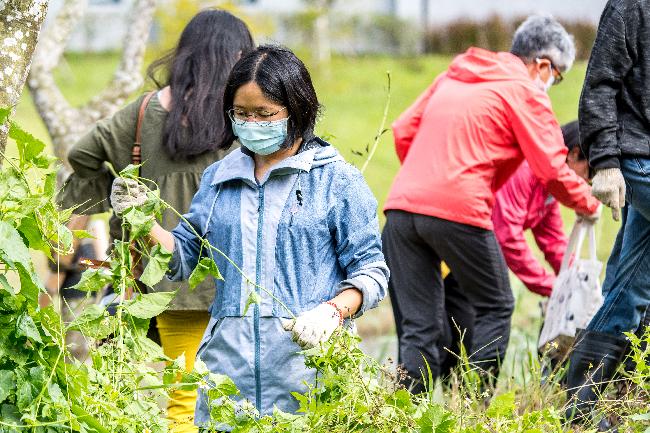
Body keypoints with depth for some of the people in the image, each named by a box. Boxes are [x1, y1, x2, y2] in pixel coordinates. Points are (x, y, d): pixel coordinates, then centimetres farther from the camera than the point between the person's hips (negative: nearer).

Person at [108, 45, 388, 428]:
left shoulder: (336, 180, 1)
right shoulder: (219, 178, 15)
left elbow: (371, 271, -2)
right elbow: (184, 257, 20)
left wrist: (332, 311, -20)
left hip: (306, 359, -3)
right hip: (228, 360, 4)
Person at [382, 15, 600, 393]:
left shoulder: (453, 77, 24)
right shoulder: (526, 92, 3)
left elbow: (403, 131, 24)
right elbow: (552, 170, -3)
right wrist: (589, 204, 14)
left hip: (402, 205, 6)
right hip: (458, 210, -6)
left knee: (419, 325, 7)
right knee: (495, 308, 11)